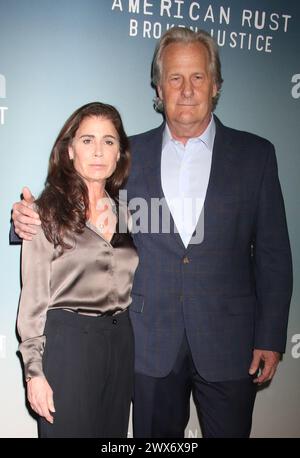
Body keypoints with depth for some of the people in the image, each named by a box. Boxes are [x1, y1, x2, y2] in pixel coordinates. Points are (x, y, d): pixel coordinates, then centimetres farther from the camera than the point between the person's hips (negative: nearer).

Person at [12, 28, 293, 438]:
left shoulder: (255, 154, -1)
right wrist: (33, 220, -14)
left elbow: (273, 254, 0)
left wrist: (270, 338, -3)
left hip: (228, 343, -1)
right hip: (152, 343, 1)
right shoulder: (132, 153, 3)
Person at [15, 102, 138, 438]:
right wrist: (34, 369, -9)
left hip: (121, 340, 5)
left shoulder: (123, 212, 10)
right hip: (68, 338, -5)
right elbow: (34, 296, -7)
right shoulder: (47, 211, -4)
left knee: (113, 432, 15)